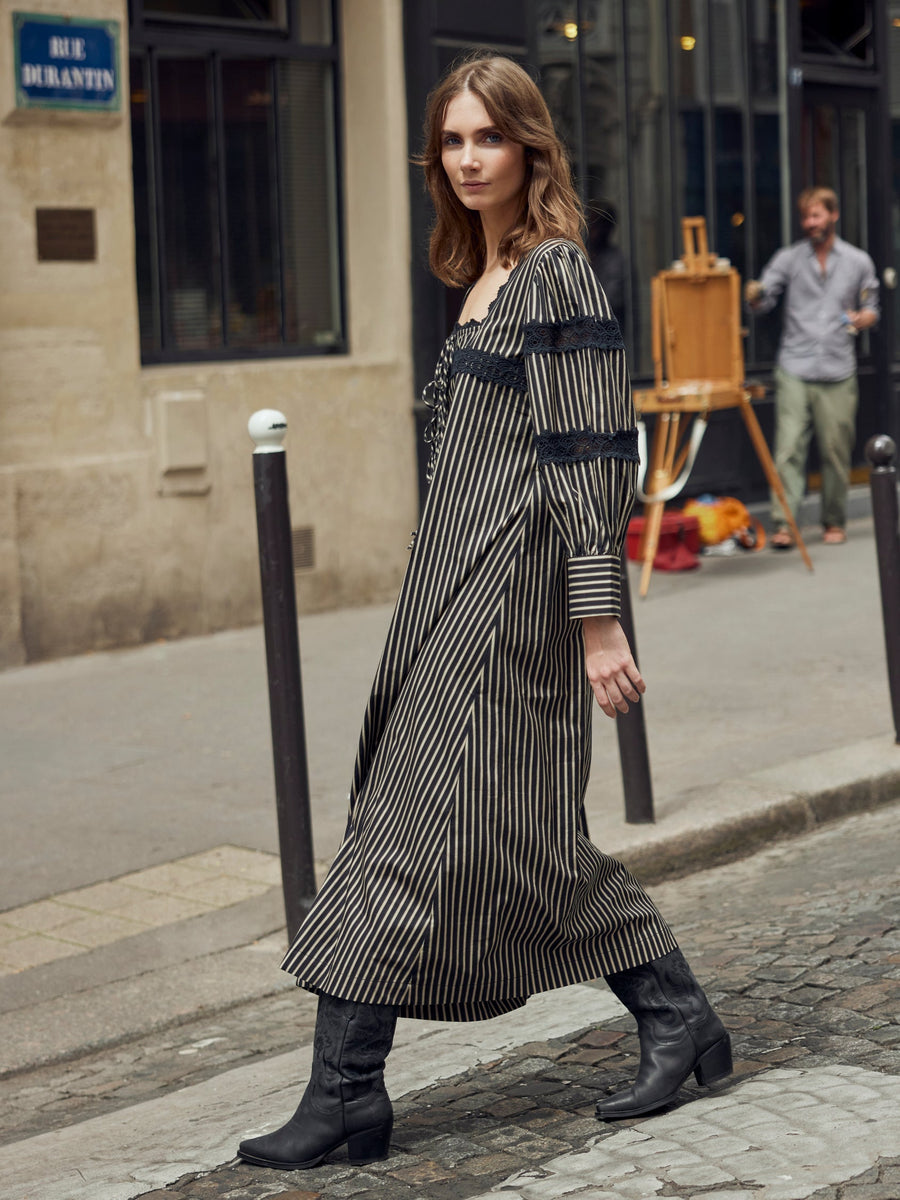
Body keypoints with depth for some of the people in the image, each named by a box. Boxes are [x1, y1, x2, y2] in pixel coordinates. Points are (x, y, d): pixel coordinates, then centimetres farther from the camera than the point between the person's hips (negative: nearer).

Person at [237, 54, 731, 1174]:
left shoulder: (556, 275, -10)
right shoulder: (484, 278, 17)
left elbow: (585, 455, -15)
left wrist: (598, 620, -19)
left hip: (507, 585, -9)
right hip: (454, 583, 9)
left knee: (414, 824, -8)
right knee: (521, 828, 10)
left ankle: (344, 1091, -2)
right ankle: (678, 1021, 20)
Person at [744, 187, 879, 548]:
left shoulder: (858, 262, 9)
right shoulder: (789, 258, 7)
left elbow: (871, 308, 17)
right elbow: (764, 301, 3)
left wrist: (863, 318, -5)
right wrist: (755, 295, -20)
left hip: (838, 373, 1)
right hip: (794, 369, -1)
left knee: (835, 452, 4)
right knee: (789, 449, -9)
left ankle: (834, 522, 19)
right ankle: (783, 525, -10)